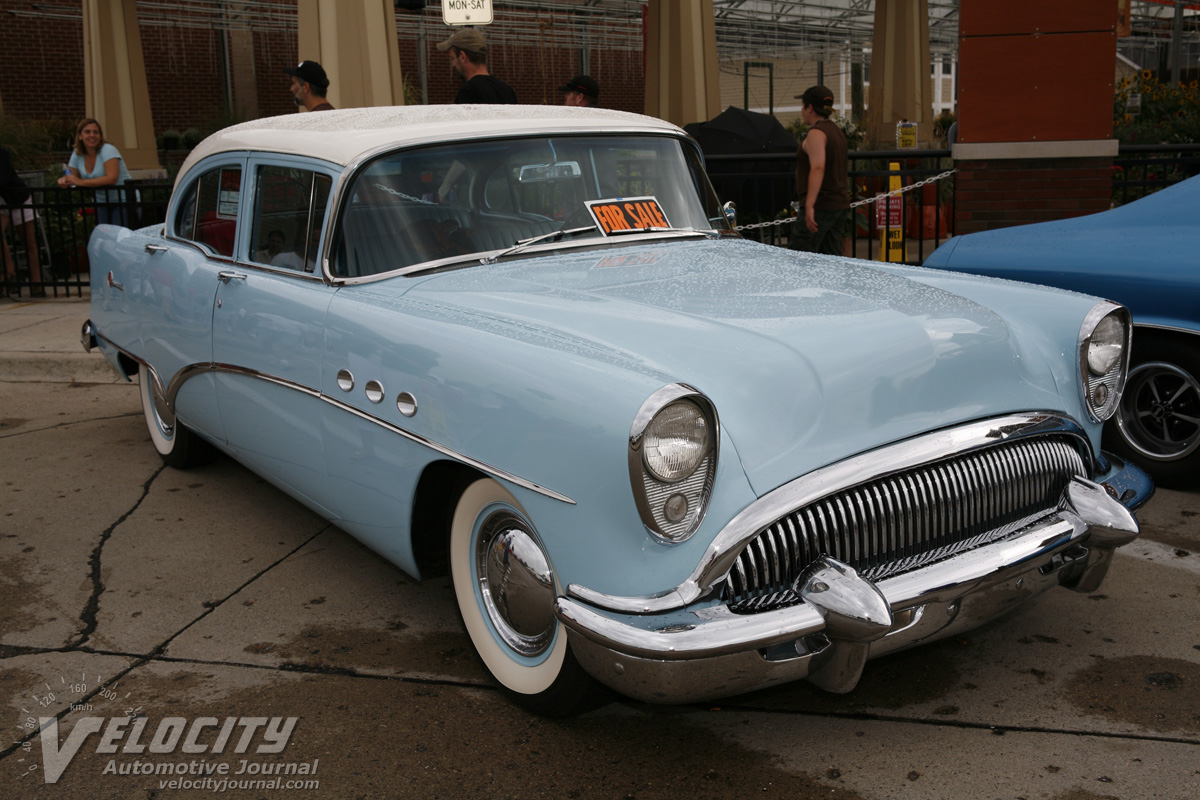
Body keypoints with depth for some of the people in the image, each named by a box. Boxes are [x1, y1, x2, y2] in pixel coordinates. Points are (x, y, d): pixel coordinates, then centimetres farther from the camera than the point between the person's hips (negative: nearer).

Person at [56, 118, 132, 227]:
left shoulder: (108, 150, -15)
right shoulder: (76, 155, 4)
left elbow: (112, 178, -27)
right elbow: (71, 177, 10)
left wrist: (81, 182, -27)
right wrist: (64, 181, -16)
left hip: (123, 202, -6)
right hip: (101, 204, 6)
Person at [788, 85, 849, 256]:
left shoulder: (816, 133, -12)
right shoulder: (836, 130, 19)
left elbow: (818, 168, -25)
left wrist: (809, 206, -31)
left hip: (821, 206, -10)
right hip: (841, 204, 10)